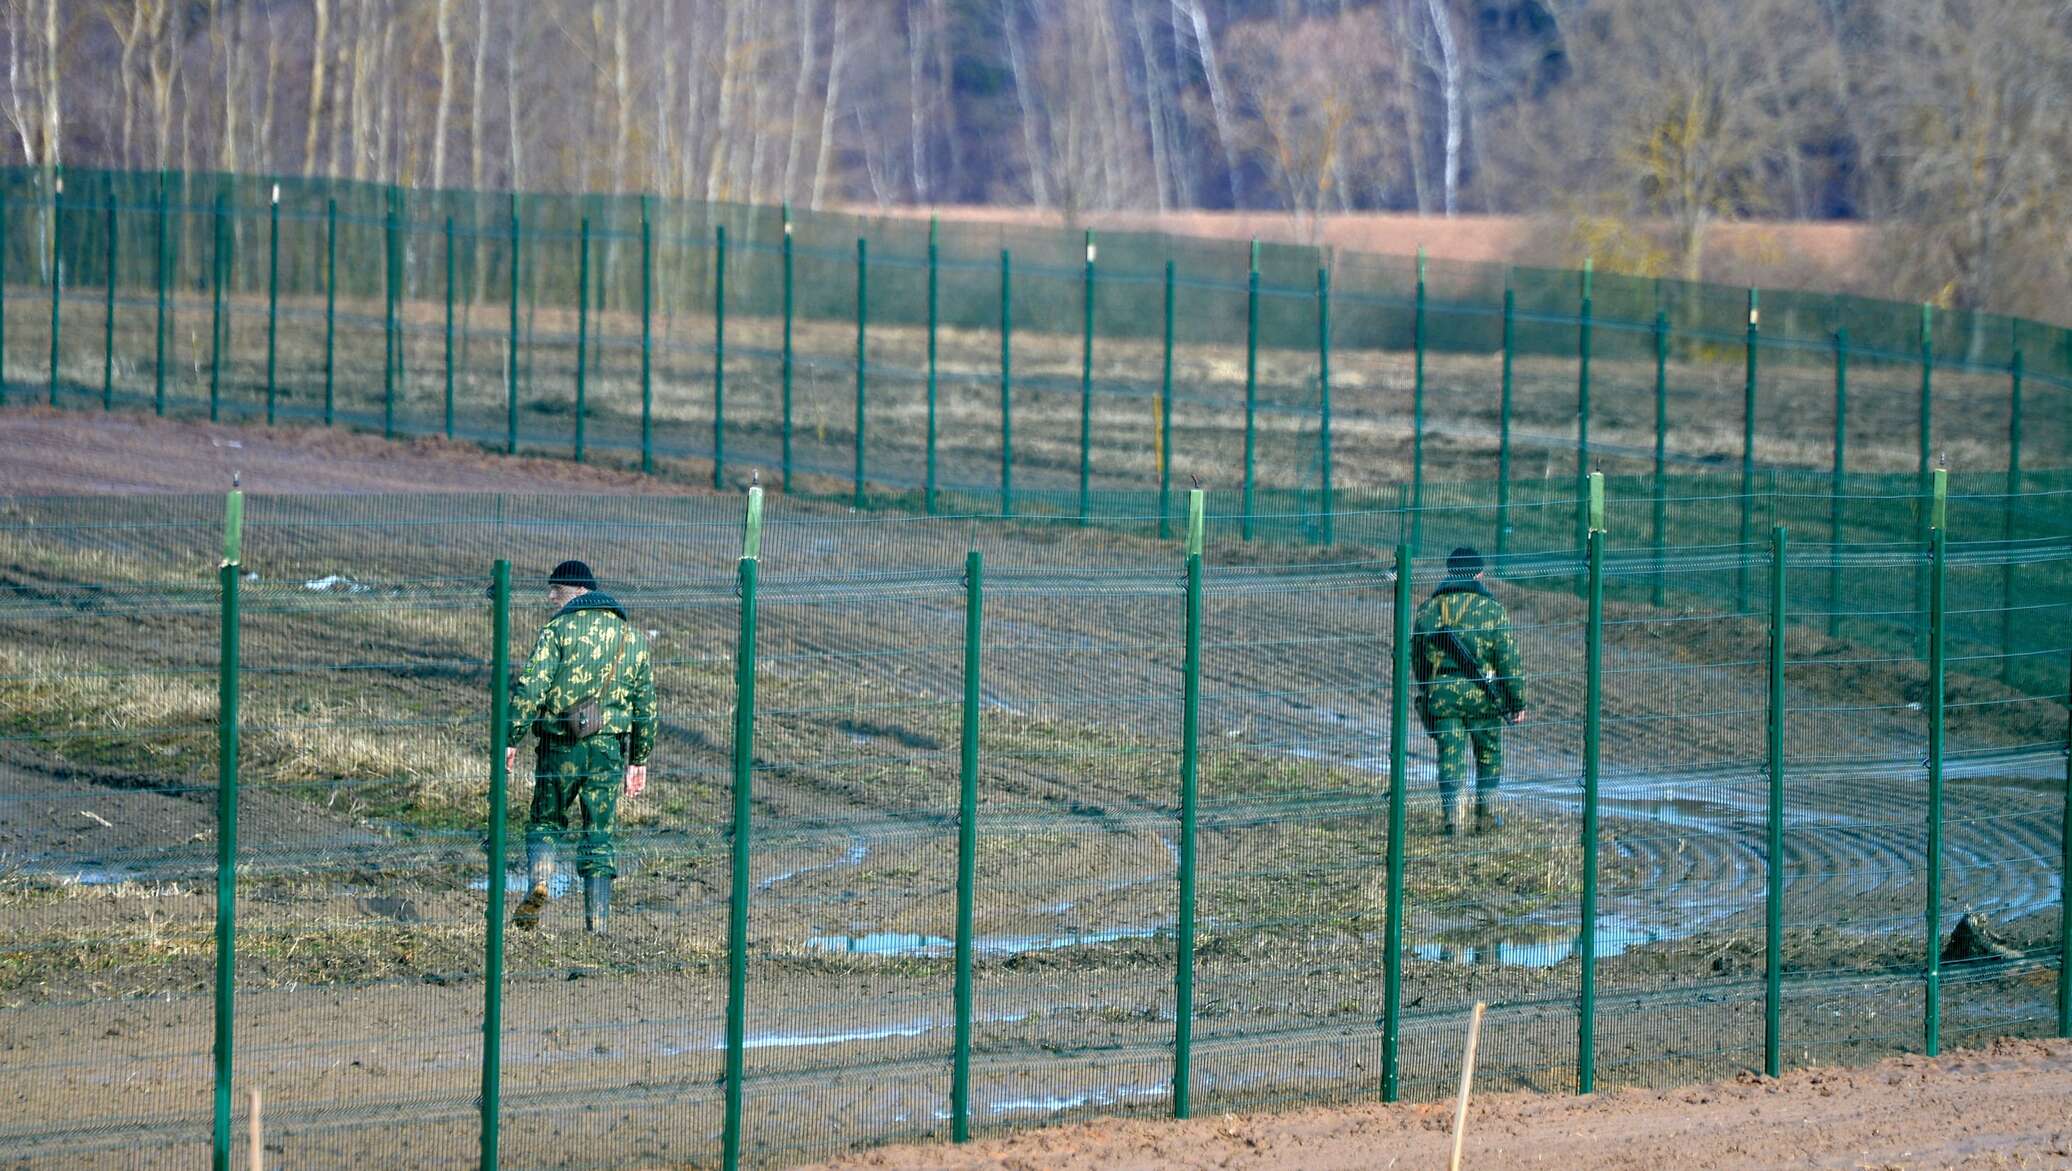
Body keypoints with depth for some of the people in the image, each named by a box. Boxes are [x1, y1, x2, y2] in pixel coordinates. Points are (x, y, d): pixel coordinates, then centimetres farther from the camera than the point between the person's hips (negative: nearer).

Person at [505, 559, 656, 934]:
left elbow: (530, 687, -12)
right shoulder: (633, 637, 13)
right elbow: (645, 703, 15)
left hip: (561, 747, -3)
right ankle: (597, 920, 2)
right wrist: (639, 759, 21)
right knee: (599, 836, 7)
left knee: (545, 822, 14)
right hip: (609, 748, 3)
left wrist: (511, 738, -8)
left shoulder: (560, 628, -3)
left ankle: (539, 879, -13)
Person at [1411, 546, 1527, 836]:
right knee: (1488, 755, 15)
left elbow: (1417, 656, 12)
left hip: (1441, 693, 2)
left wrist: (1425, 692, 25)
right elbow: (1508, 658, -6)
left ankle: (1451, 815, -5)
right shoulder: (1492, 609, -5)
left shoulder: (1428, 608, 4)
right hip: (1482, 693, -2)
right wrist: (1517, 701, 1)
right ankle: (1486, 813, 18)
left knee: (1450, 757, 5)